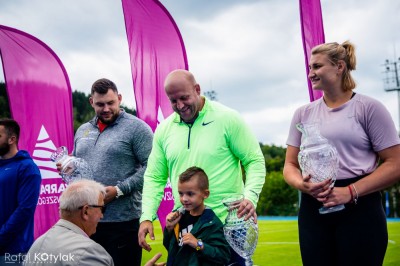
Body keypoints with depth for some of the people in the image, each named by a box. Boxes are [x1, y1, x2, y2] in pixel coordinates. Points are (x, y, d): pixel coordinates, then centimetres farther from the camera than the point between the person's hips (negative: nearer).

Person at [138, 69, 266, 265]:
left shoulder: (228, 119, -5)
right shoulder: (164, 129, 6)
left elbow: (255, 161, -3)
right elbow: (154, 177, 10)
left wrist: (250, 197, -19)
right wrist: (147, 217, 0)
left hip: (228, 220, -3)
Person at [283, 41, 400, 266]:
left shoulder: (369, 108, -1)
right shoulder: (303, 114, 12)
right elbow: (290, 165, 13)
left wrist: (350, 192, -16)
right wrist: (302, 184, -10)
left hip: (360, 209, -3)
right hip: (313, 209, 4)